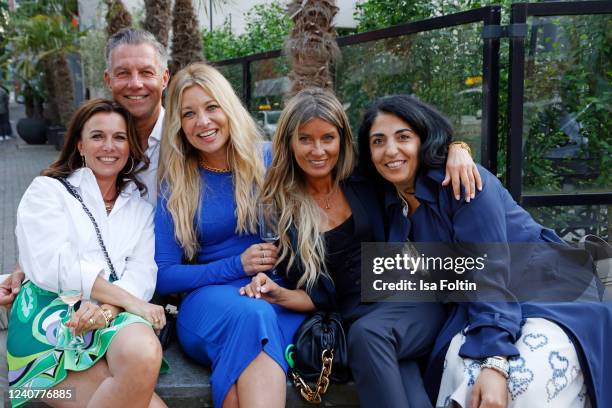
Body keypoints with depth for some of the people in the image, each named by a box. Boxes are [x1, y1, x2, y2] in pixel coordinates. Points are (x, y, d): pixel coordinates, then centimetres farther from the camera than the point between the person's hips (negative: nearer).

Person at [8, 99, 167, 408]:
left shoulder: (140, 206, 20)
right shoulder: (47, 190, 9)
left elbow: (143, 271, 5)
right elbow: (52, 265, -6)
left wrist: (108, 308, -17)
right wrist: (129, 301, -13)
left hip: (117, 317, 3)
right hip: (49, 314, -3)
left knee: (144, 353, -34)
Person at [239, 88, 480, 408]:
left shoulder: (365, 177, 3)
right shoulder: (281, 208, 2)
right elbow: (319, 296, 3)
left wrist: (457, 150, -6)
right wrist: (278, 295, -17)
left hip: (415, 298, 1)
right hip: (355, 319, -1)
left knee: (368, 332, -33)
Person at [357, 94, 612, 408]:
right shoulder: (393, 203, 3)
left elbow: (490, 275, -23)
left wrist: (495, 362, -32)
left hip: (548, 294, -4)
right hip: (479, 308, 5)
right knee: (462, 368, -27)